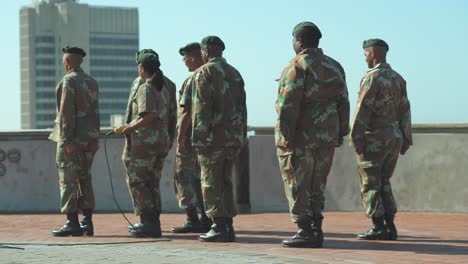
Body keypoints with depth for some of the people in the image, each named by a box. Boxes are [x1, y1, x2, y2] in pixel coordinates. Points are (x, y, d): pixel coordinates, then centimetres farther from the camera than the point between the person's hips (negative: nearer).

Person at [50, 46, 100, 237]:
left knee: (68, 180, -4)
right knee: (85, 180, 10)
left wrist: (67, 140, -19)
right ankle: (87, 222, 9)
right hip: (88, 138, 7)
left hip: (71, 138, -7)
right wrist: (94, 138, 11)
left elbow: (66, 111, -17)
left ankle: (72, 223, -6)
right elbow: (95, 112, 9)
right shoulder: (92, 82, 11)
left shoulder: (69, 81, -11)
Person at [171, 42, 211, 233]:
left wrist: (180, 137, -14)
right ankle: (206, 219, 13)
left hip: (191, 136, -8)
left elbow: (186, 111, -17)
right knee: (202, 177, 13)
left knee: (184, 177, -3)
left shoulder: (192, 81, -13)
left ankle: (192, 219, -7)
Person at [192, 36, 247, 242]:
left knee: (211, 183, -3)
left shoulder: (204, 72, -7)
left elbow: (201, 107, -14)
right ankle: (228, 226, 10)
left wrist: (198, 138, -14)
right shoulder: (234, 73, 15)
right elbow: (242, 107, 14)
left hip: (212, 137, -7)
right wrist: (240, 138, 16)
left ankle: (219, 227, -7)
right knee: (225, 182, 12)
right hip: (232, 138, 7)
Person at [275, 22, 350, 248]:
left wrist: (285, 136, -15)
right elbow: (343, 103, 13)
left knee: (297, 186, -2)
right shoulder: (334, 67, 12)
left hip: (300, 137, -6)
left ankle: (305, 232, -6)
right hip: (326, 138, 6)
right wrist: (341, 132, 16)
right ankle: (316, 230, 10)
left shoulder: (296, 67, -9)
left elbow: (288, 106, -15)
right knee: (317, 186, 12)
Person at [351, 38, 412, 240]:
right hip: (394, 138, 7)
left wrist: (357, 138, -17)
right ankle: (390, 227, 8)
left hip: (374, 139, -7)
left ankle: (378, 228, -4)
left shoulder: (372, 78, -12)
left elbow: (363, 110, -17)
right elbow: (405, 111, 12)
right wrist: (406, 139, 14)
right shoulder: (398, 79, 12)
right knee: (383, 183, 14)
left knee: (370, 185, -1)